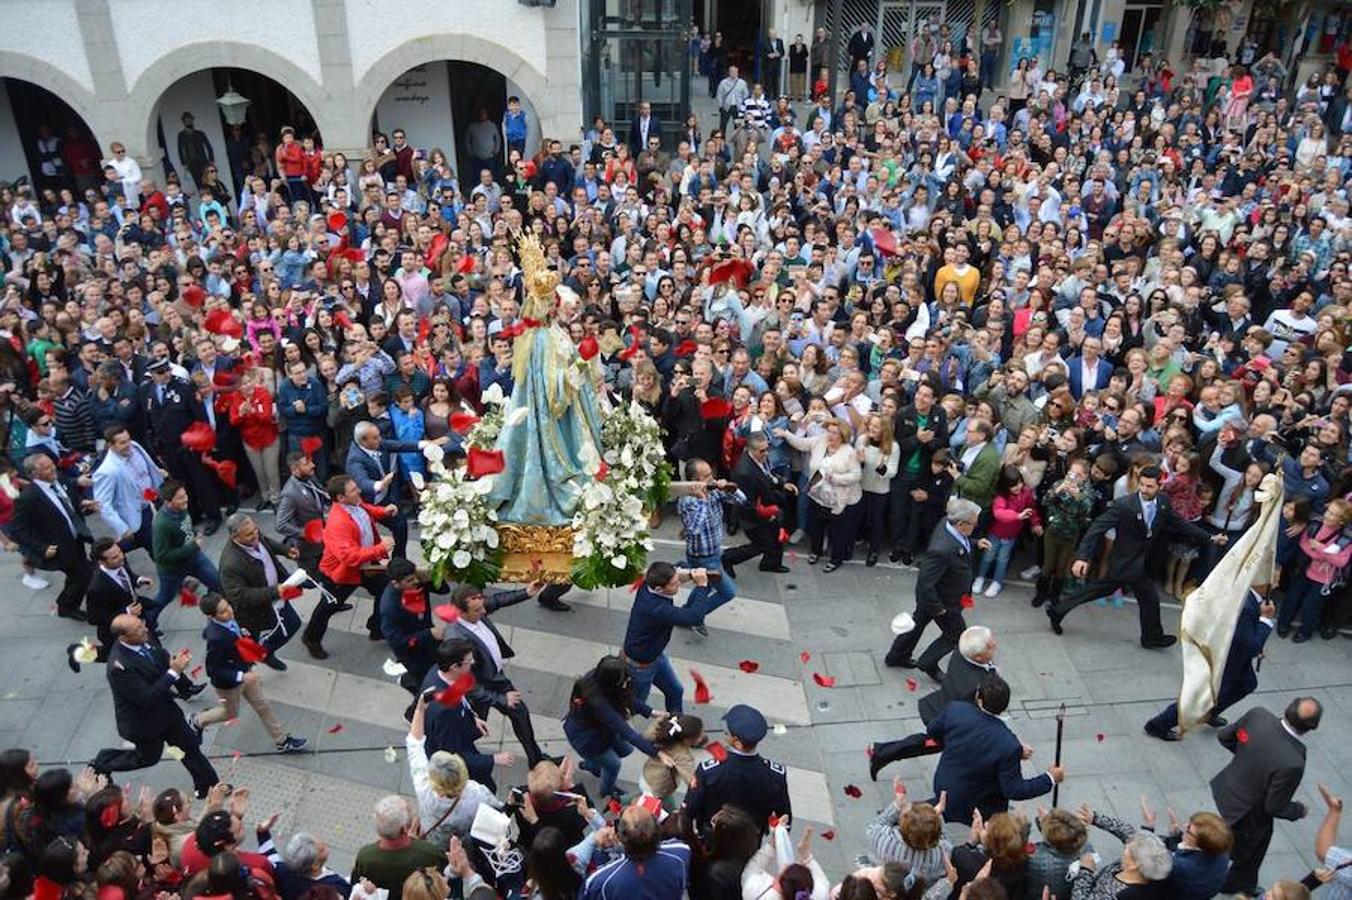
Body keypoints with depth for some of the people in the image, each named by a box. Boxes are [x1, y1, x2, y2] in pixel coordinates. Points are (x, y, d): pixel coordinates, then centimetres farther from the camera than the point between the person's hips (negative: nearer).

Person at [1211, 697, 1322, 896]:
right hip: (1250, 816, -6)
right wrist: (1299, 810, -3)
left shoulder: (1258, 714, -25)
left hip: (1226, 788, 6)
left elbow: (1224, 737, -6)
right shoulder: (1292, 764, -40)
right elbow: (1274, 807, -23)